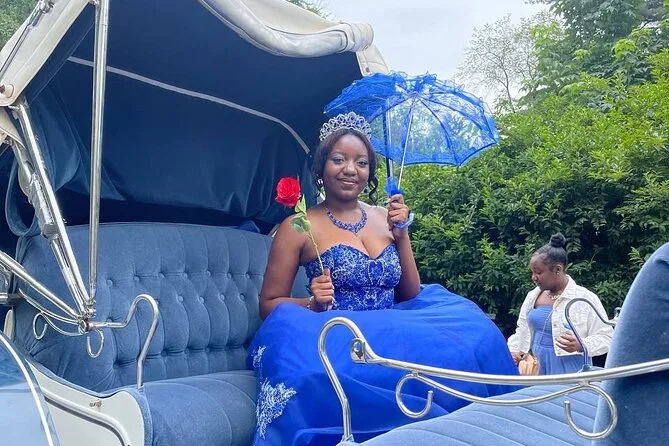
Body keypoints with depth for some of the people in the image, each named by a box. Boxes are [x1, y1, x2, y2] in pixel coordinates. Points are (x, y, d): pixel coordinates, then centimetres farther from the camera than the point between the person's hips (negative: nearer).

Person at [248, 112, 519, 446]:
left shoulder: (385, 218, 12)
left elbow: (410, 296, 10)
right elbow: (269, 304, 2)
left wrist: (402, 234, -1)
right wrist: (313, 303, -17)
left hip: (394, 329, 5)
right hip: (339, 336, -5)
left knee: (474, 334, -22)